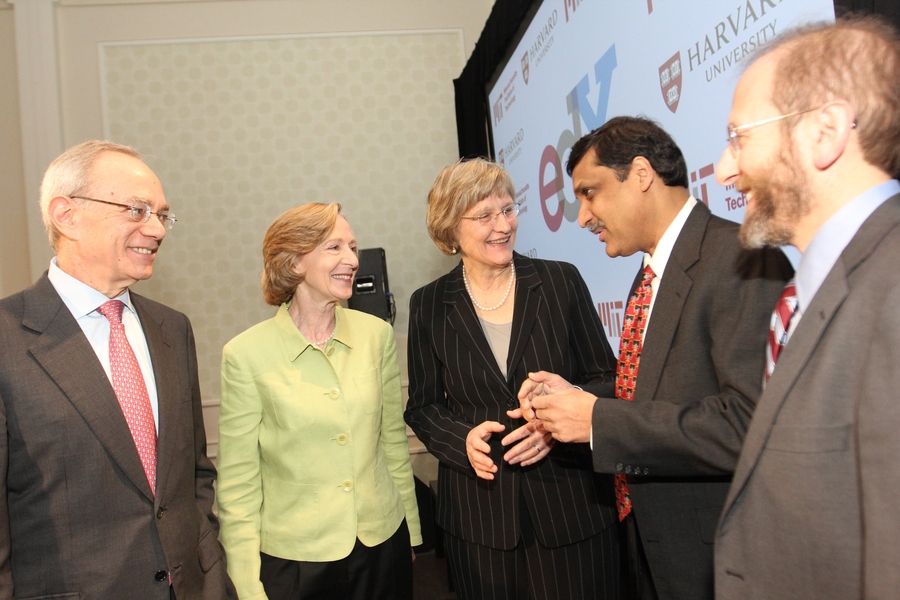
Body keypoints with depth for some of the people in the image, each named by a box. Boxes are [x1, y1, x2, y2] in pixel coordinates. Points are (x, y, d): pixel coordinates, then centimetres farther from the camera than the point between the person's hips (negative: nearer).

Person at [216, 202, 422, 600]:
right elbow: (237, 482, -7)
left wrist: (411, 532, 11)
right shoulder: (246, 354, -13)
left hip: (385, 543, 3)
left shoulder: (377, 334, -3)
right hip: (294, 558, -3)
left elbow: (394, 441, 6)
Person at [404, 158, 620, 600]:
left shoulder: (561, 281, -2)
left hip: (571, 502, 0)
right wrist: (463, 438, -14)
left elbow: (605, 378, 2)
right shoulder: (429, 306, 0)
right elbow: (422, 406, 6)